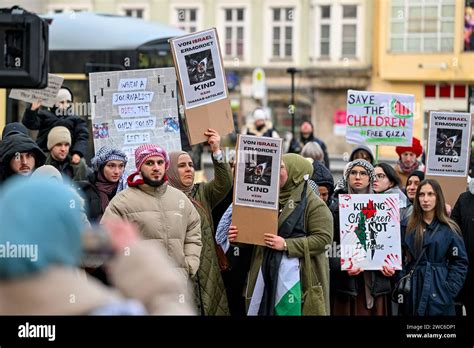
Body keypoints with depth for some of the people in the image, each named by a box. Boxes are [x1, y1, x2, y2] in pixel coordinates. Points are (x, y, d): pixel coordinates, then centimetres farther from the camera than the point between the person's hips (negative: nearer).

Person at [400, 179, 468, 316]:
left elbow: (460, 262, -4)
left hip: (438, 291, -3)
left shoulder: (449, 229, -2)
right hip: (411, 290, 3)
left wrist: (450, 290, -13)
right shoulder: (408, 226, 7)